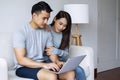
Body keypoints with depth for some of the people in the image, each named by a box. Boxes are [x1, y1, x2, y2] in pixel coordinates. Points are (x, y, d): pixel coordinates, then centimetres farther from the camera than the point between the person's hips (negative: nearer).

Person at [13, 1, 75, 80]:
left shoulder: (47, 33, 8)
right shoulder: (20, 33, -12)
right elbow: (21, 60, -19)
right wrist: (44, 65, -28)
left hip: (41, 65, 6)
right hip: (24, 67, -6)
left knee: (71, 73, -15)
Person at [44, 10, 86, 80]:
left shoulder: (65, 34, 9)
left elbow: (66, 53, 4)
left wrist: (56, 51, -19)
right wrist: (56, 62, -22)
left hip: (62, 60, 5)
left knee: (80, 70, -22)